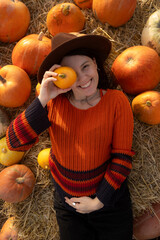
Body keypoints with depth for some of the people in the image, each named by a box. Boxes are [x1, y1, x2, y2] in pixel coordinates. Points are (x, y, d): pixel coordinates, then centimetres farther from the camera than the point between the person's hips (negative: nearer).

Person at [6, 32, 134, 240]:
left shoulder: (116, 101, -17)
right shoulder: (54, 103, -14)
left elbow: (122, 157, -13)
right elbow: (14, 143, -22)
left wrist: (99, 201, -12)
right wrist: (42, 100, -31)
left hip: (109, 200, -1)